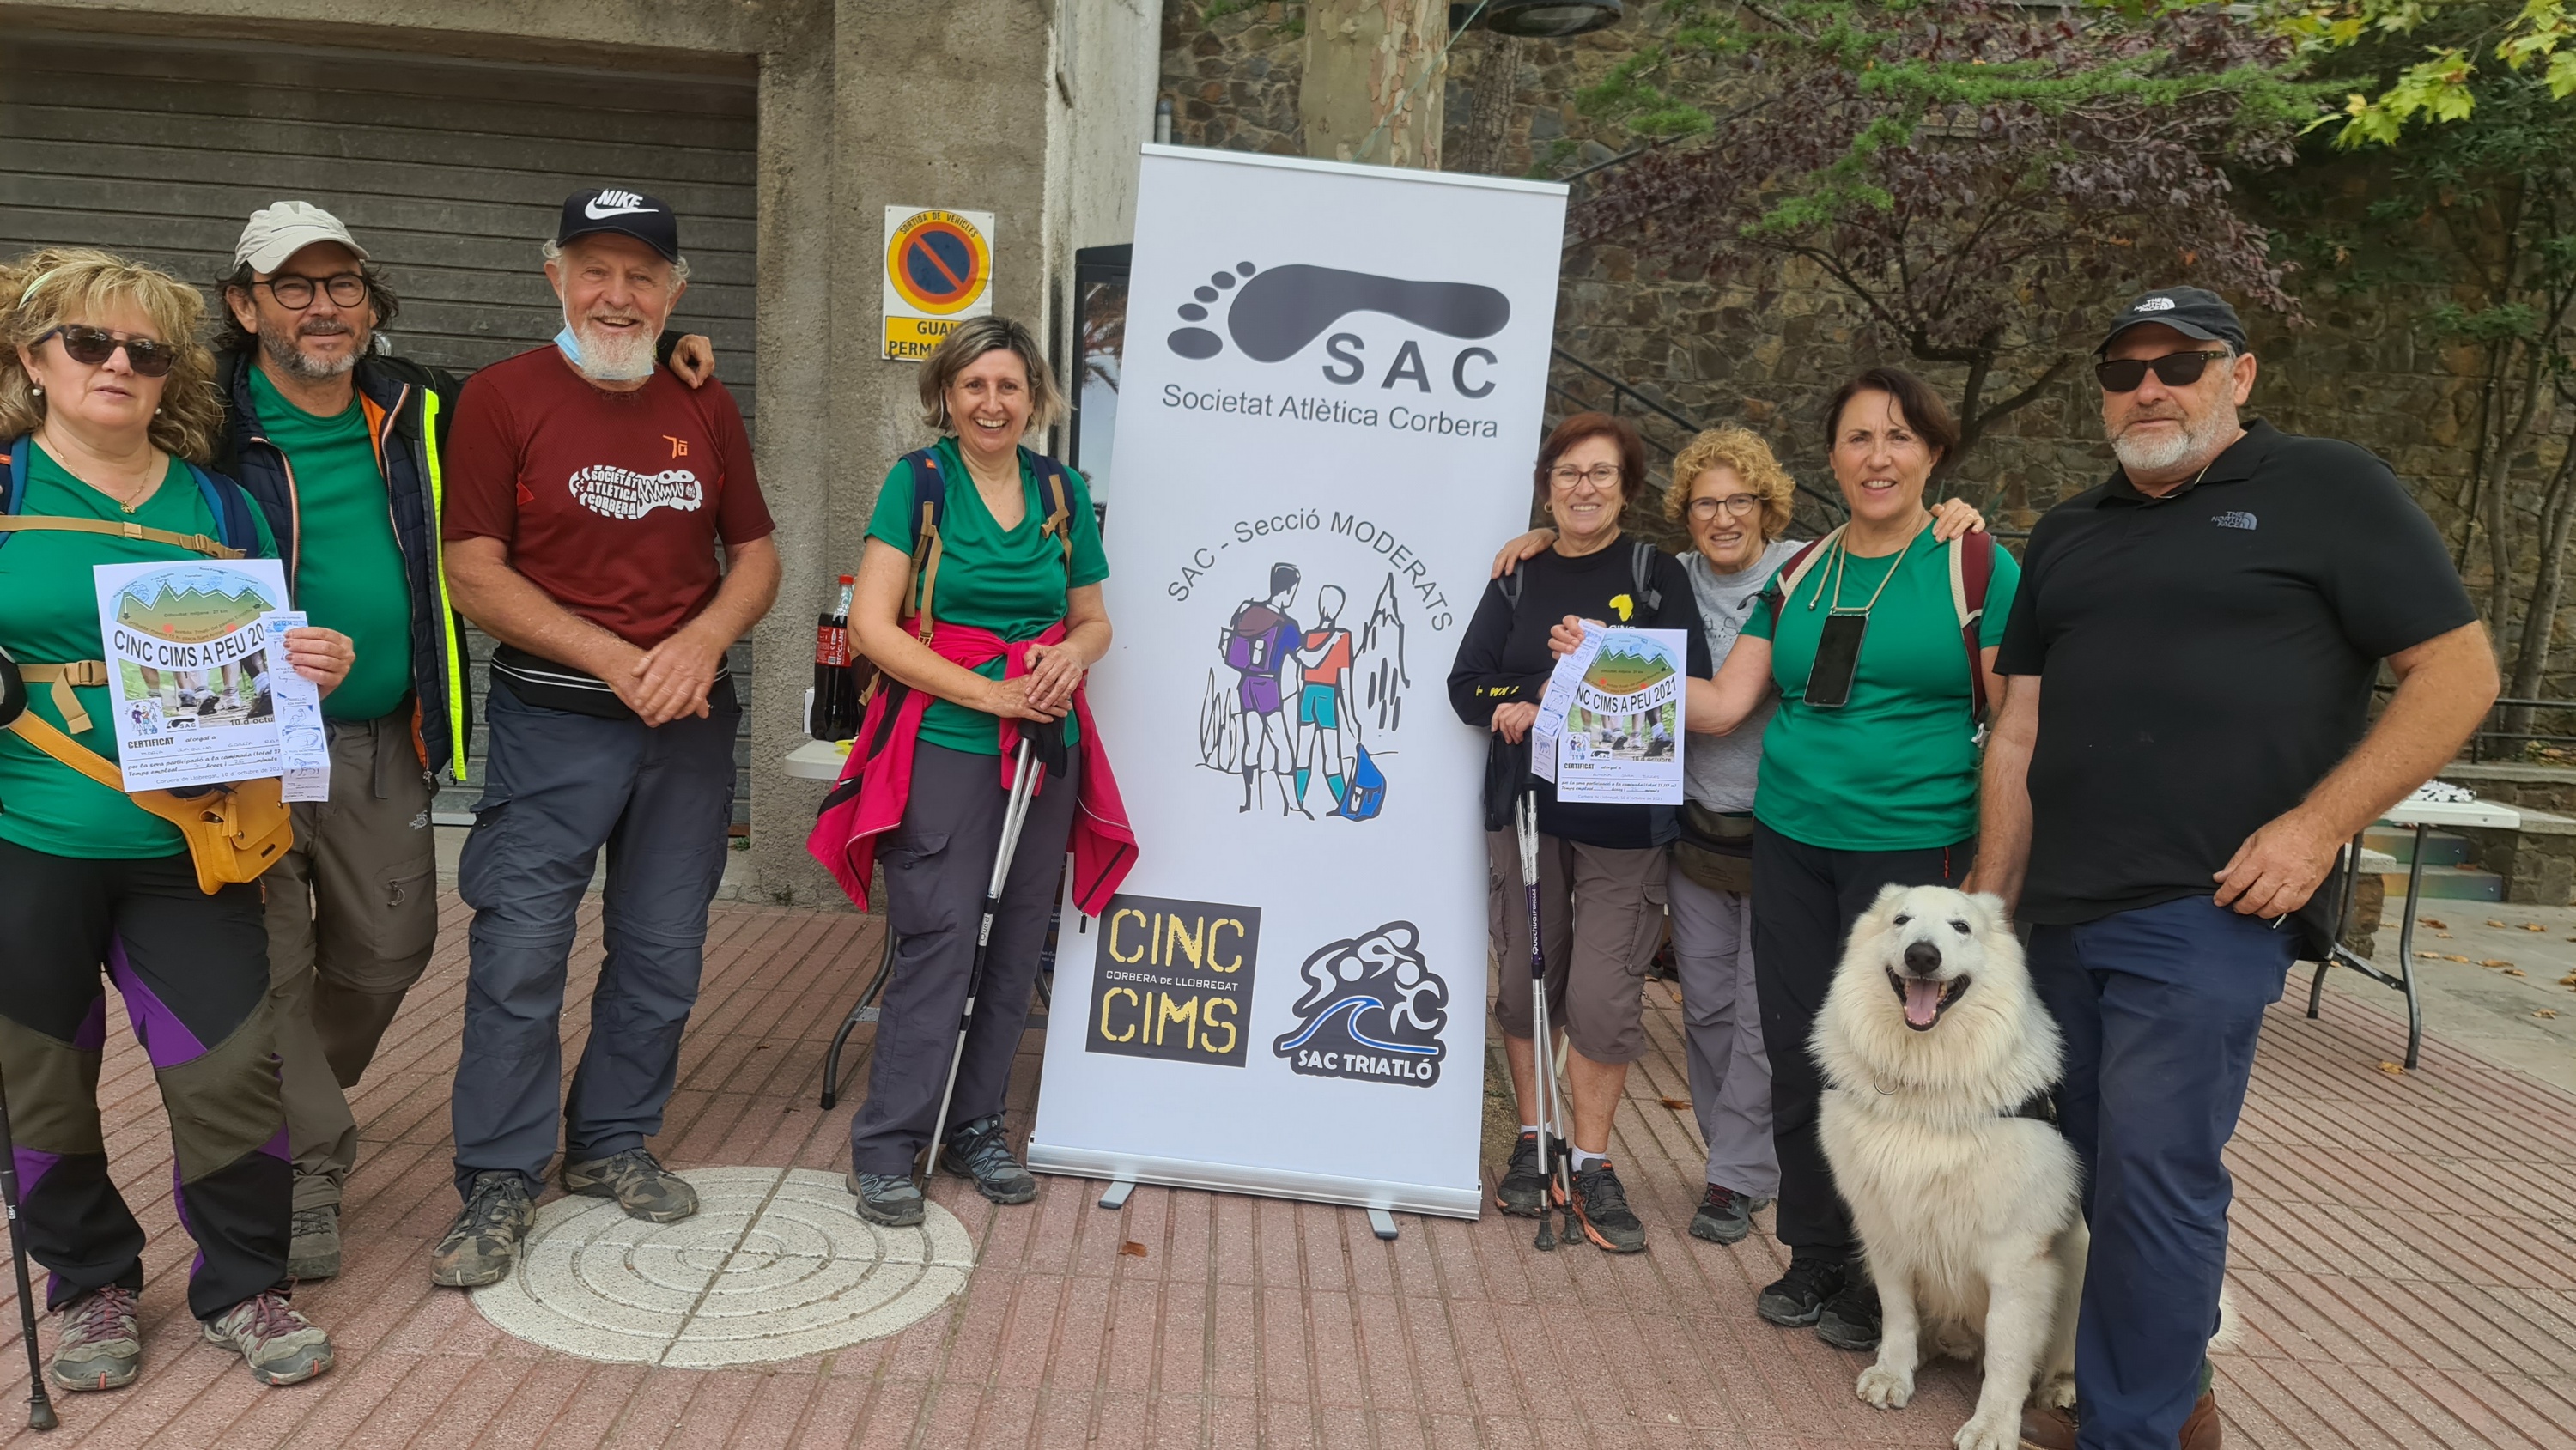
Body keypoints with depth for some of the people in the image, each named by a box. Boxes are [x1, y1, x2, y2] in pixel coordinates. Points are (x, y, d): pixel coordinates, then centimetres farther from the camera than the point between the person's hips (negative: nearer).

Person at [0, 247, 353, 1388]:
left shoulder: (217, 504, 10)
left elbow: (262, 672, 17)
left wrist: (309, 668, -4)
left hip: (185, 849, 1)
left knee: (232, 1066, -1)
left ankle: (243, 1286, 18)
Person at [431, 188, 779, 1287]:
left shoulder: (705, 409, 8)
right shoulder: (503, 398, -4)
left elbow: (756, 556, 10)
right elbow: (473, 576, -9)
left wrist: (703, 641, -11)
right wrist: (615, 660, -16)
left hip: (690, 721, 4)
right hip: (551, 722, -3)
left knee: (664, 951, 10)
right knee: (519, 953, -3)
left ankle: (612, 1143, 28)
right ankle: (498, 1180, 13)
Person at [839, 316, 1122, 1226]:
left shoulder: (1062, 492, 9)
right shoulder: (919, 481, -3)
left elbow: (1095, 619, 19)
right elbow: (872, 623, -9)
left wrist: (1073, 652, -6)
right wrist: (990, 692, -14)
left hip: (1046, 747, 5)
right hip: (945, 744, -4)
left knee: (1016, 942, 8)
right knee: (937, 942, -7)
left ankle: (977, 1127, 23)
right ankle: (886, 1148, 6)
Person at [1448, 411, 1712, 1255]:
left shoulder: (1656, 575, 1)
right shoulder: (1519, 578, 8)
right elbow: (1467, 686, 4)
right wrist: (1544, 695, -16)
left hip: (1623, 821, -3)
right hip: (1526, 810, 3)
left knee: (1603, 996, -5)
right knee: (1526, 983, 9)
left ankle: (1592, 1168, 10)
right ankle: (1533, 1144, 25)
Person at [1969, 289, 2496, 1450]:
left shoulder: (2326, 489, -1)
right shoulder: (2069, 532, 15)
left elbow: (2458, 671, -4)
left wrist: (2317, 825, -14)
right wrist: (1987, 903, 11)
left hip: (2207, 911, -6)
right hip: (2066, 914, 6)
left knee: (2155, 1172, -7)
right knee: (2103, 1169, 12)